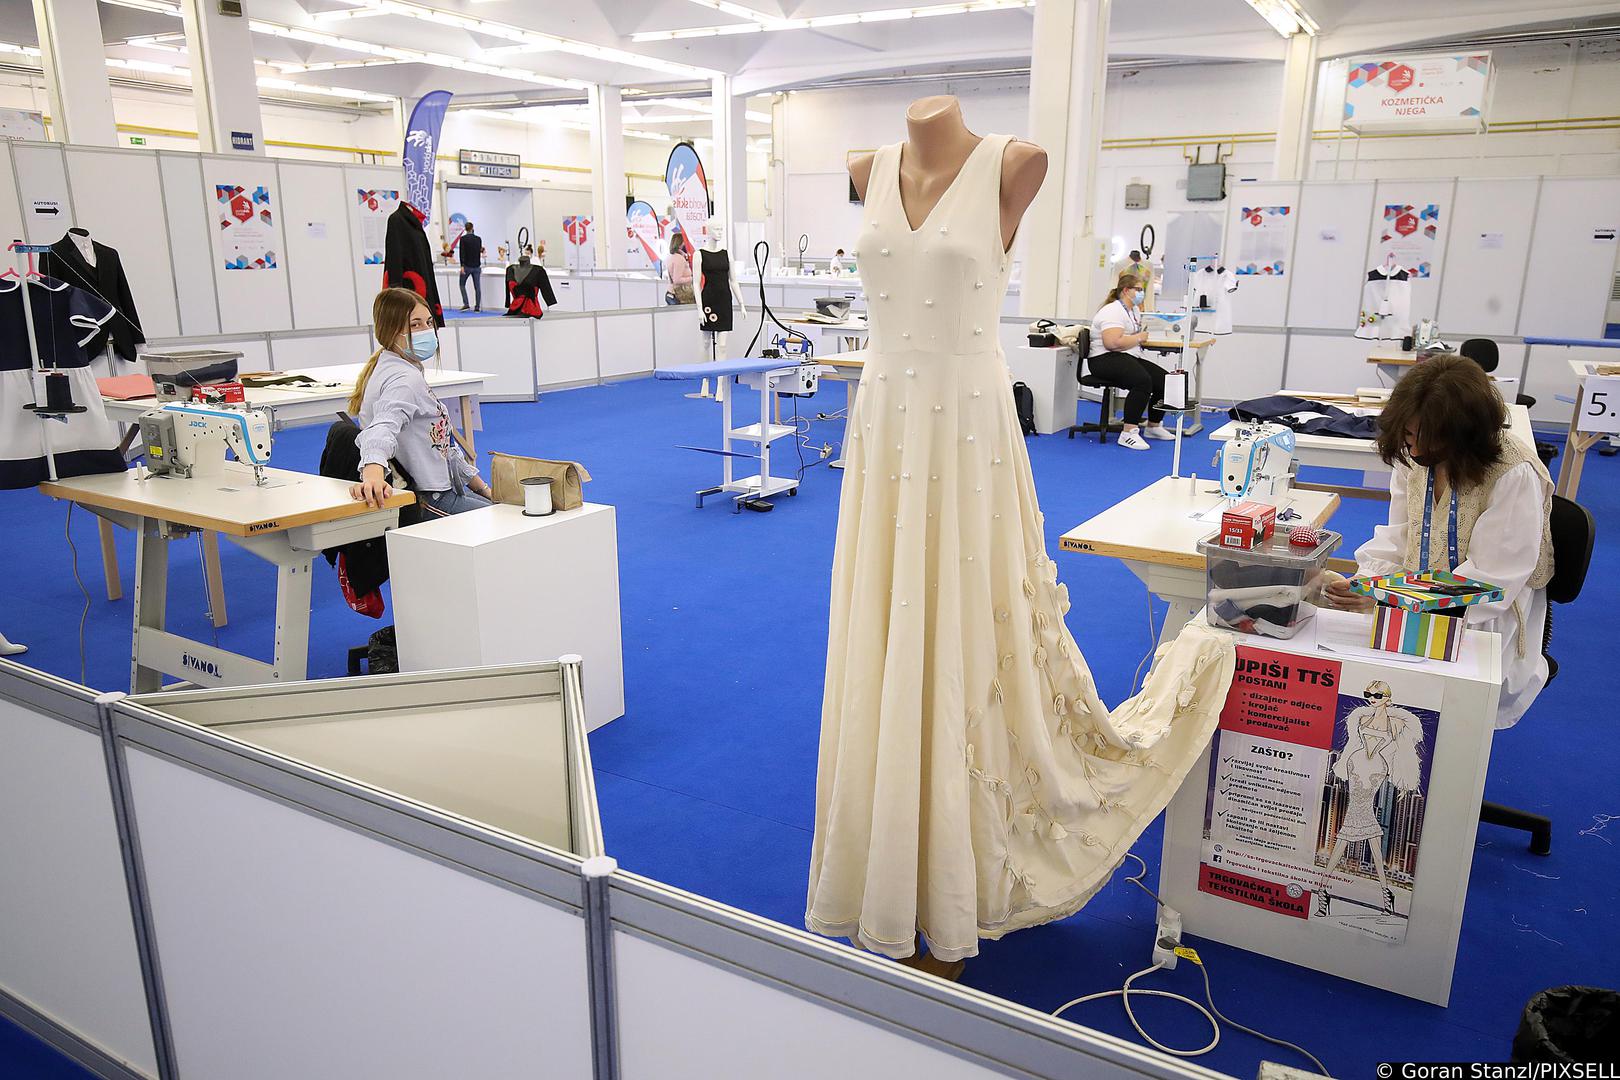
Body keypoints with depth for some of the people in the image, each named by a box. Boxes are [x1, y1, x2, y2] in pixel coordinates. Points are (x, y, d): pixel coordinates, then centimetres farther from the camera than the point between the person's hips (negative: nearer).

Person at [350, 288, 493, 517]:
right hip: (430, 502, -10)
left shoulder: (406, 371, 13)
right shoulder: (404, 380, -18)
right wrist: (373, 472, -58)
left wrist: (481, 487, 19)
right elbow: (383, 426, -38)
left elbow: (442, 441, 19)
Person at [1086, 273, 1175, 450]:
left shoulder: (1134, 310, 19)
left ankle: (1153, 426, 16)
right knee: (1143, 380, -34)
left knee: (1163, 379, -3)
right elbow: (1113, 342, -26)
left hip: (1128, 358, 10)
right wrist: (1139, 338, -13)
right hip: (1105, 360, -10)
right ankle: (1128, 433, -34)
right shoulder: (1113, 311, -14)